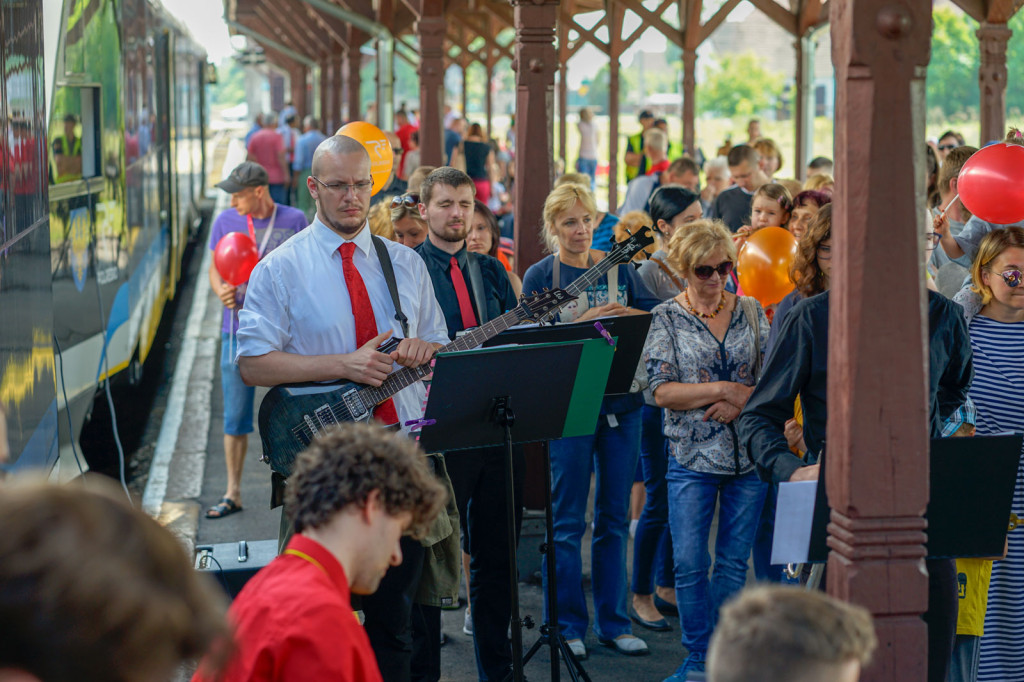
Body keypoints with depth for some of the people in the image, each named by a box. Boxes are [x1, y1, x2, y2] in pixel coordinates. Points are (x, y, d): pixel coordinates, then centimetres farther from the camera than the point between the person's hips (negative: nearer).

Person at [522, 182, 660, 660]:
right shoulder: (540, 276, -2)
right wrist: (584, 322, -21)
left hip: (622, 402, 4)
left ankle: (613, 622, 17)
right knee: (567, 522, 1)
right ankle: (568, 625, 10)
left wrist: (624, 315, -16)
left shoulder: (619, 268, 9)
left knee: (615, 517, 9)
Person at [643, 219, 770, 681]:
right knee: (689, 564, -2)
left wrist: (746, 397, -13)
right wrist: (720, 389, -15)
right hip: (692, 456, -2)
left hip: (748, 455, 2)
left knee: (734, 561, 6)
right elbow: (662, 391, -8)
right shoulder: (667, 318, 0)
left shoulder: (751, 311, 8)